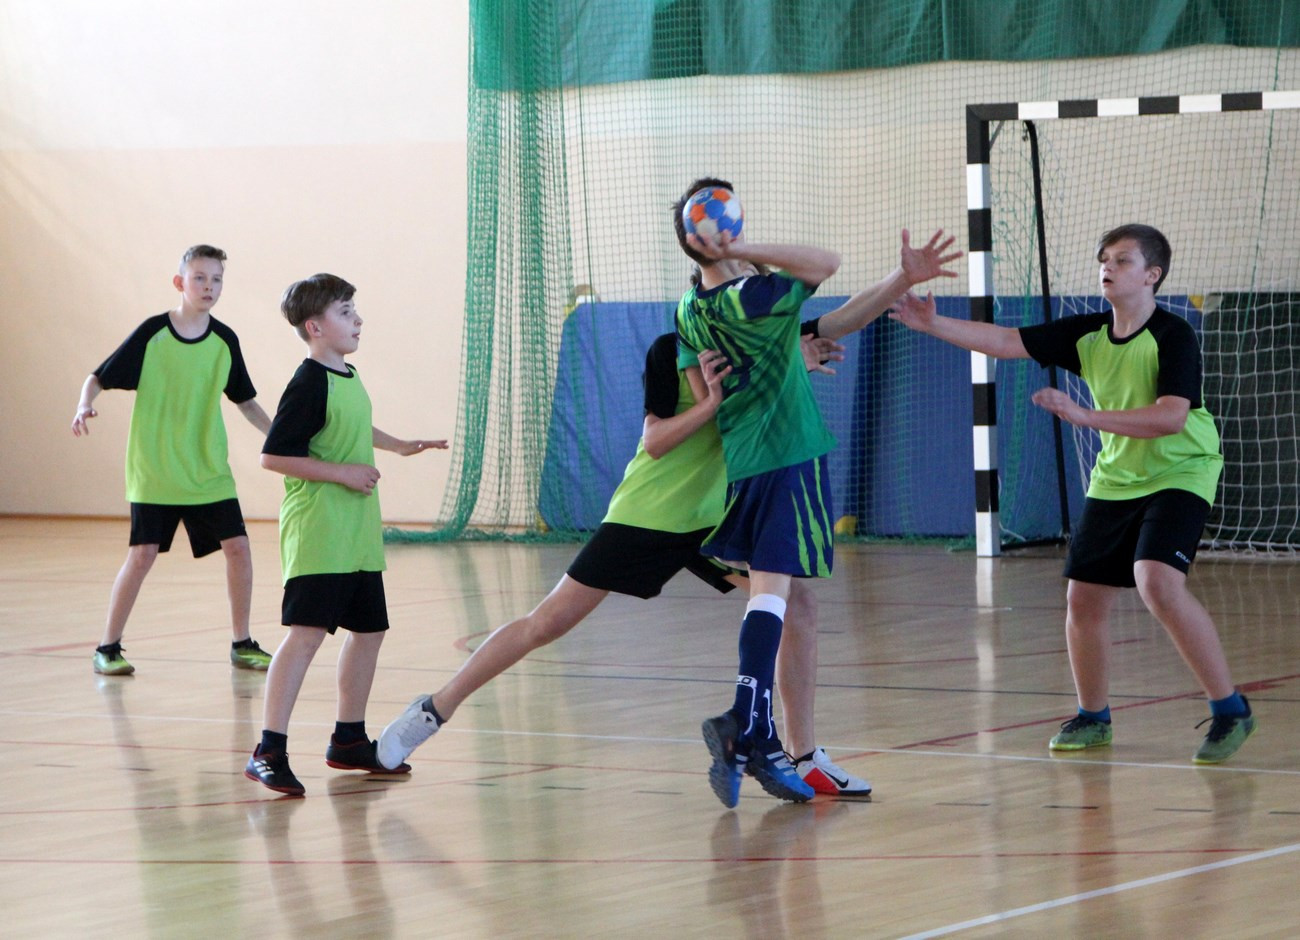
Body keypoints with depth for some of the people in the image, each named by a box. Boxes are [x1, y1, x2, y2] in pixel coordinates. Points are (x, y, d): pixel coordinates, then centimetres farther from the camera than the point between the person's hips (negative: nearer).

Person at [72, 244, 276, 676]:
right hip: (153, 471, -4)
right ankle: (108, 647, 4)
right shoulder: (152, 333, -8)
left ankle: (242, 644, 12)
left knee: (237, 547, -3)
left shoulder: (224, 341, 2)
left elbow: (245, 401, 14)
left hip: (209, 471, 4)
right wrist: (84, 407, -24)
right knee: (143, 554, -9)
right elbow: (98, 378, -4)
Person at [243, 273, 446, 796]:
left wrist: (399, 446, 44)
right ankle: (269, 751, -21)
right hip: (317, 534, -10)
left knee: (367, 630, 15)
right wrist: (343, 472, -18)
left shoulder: (347, 378, 13)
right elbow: (273, 455, -20)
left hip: (358, 537, 10)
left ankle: (349, 741, 28)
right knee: (307, 632, -18)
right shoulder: (309, 384, -15)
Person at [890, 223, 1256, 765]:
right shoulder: (1087, 334, 2)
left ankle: (1230, 711, -16)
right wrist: (934, 325, -7)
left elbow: (1172, 416, -29)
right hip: (1114, 480, 7)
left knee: (1158, 583, -27)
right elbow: (1006, 342, 3)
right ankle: (1093, 718, 26)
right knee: (1084, 598, 5)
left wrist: (1086, 416, -33)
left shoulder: (1173, 337, -17)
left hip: (1178, 476, -7)